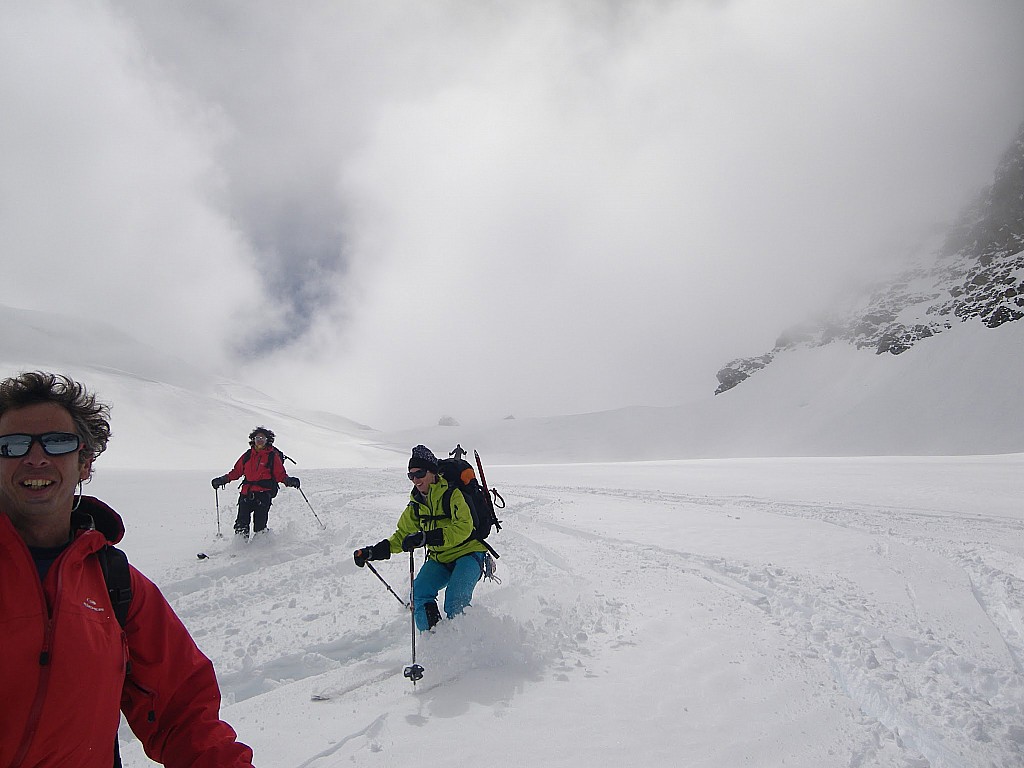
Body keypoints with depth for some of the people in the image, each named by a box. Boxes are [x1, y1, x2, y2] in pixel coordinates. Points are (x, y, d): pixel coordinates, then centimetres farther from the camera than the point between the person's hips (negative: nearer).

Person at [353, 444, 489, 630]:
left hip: (467, 553, -6)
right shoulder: (416, 503, 5)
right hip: (439, 559, 6)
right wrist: (372, 552, -2)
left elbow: (463, 528, -30)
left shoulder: (452, 493, -17)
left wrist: (426, 538, -39)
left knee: (455, 601, -26)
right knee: (419, 593, -17)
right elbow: (402, 536, 12)